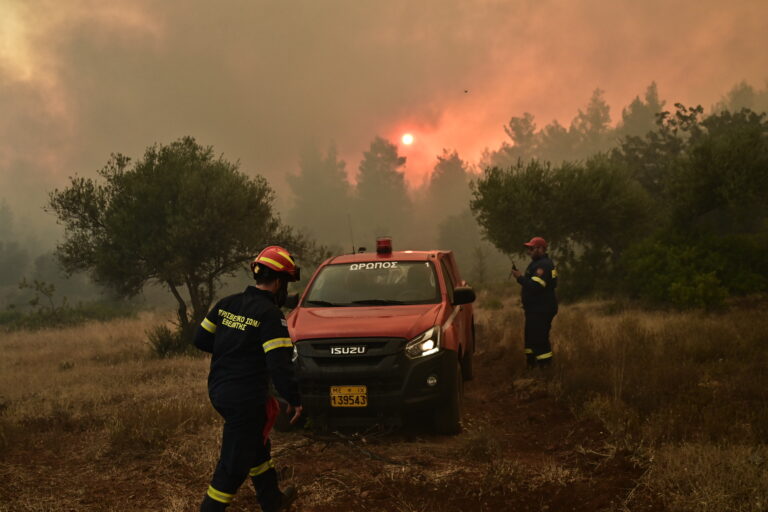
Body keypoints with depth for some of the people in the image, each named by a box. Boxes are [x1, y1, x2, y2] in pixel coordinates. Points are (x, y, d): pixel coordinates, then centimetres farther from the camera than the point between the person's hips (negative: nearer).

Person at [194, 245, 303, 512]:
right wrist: (294, 400, -10)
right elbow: (280, 364, -21)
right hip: (245, 399, -9)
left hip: (218, 390, 9)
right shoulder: (270, 315, -18)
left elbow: (201, 339, 10)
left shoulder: (227, 303, 4)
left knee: (256, 444, 25)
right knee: (235, 462, 3)